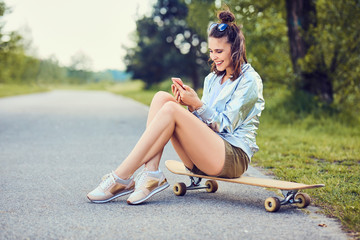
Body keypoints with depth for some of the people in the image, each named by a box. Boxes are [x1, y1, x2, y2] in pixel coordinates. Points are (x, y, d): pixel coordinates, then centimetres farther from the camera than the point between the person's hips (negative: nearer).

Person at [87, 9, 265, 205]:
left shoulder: (250, 80, -2)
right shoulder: (212, 79, 19)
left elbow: (226, 125, -8)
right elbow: (203, 123, 15)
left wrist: (197, 104, -19)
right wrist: (189, 105, -5)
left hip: (234, 157, -7)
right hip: (205, 156, 7)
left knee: (171, 109, -26)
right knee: (162, 97, -12)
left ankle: (121, 178, -25)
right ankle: (151, 174, -26)